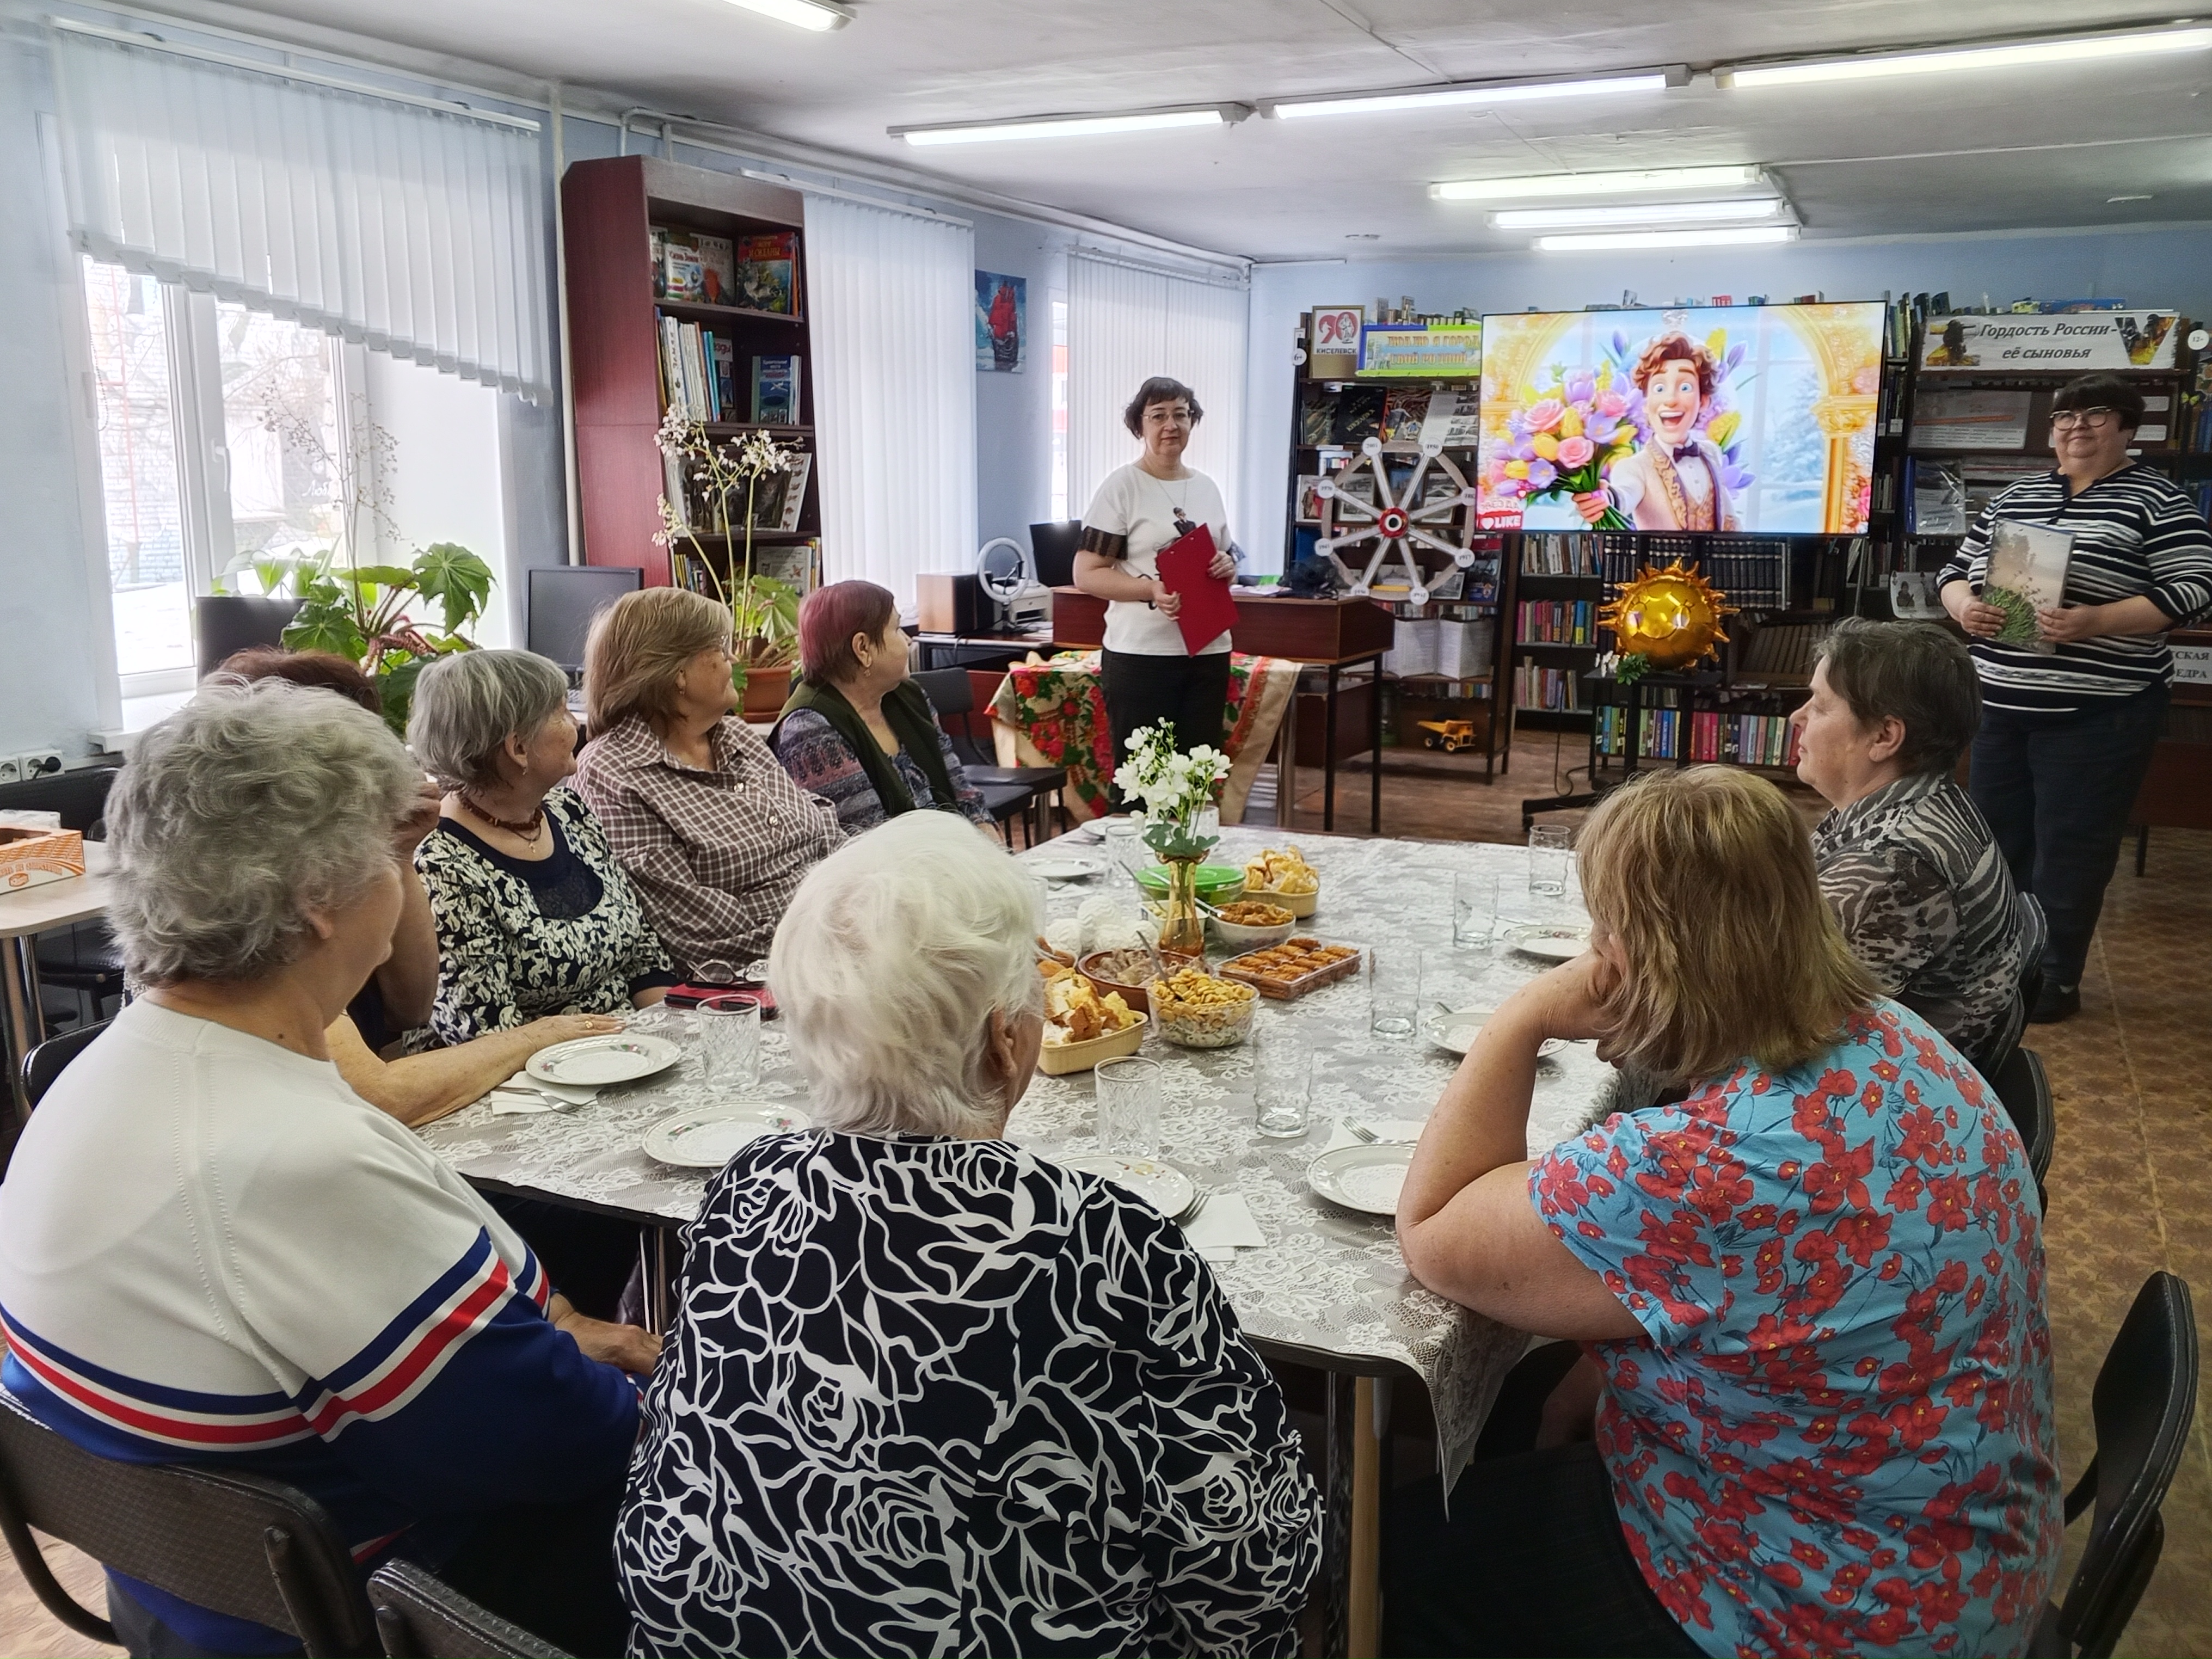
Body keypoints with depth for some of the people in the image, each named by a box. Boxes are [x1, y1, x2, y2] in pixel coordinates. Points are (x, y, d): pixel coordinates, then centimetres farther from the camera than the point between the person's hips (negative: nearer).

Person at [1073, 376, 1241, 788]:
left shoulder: (1206, 487, 13)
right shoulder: (1121, 486, -6)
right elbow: (1086, 574, -10)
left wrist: (1228, 566, -1)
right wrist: (1150, 589, -24)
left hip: (1208, 653, 6)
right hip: (1141, 656, -6)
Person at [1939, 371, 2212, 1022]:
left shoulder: (2158, 500, -4)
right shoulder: (2013, 499, 11)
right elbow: (1956, 571, 14)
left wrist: (2097, 621, -25)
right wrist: (1964, 606, -10)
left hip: (2096, 715, -5)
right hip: (2001, 705, 6)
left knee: (2068, 850, 1)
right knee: (1991, 839, 13)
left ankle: (2054, 979, 14)